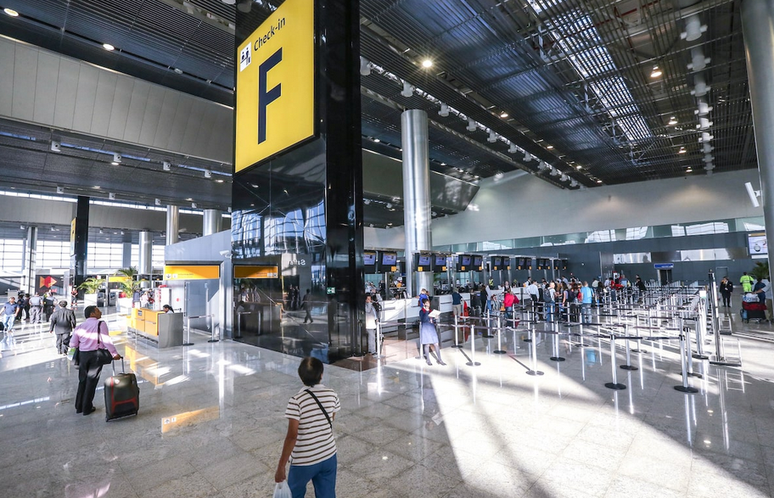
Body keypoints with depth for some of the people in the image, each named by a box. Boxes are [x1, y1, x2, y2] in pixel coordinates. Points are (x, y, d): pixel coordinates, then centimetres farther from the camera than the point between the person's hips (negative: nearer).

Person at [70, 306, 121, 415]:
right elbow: (106, 340, -15)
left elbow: (72, 344, 4)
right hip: (96, 355, -5)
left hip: (83, 355, 5)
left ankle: (79, 407, 26)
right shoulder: (100, 324, -9)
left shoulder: (80, 327, 6)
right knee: (91, 381, 5)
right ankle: (87, 408, 12)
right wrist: (114, 354, -9)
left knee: (82, 380, 17)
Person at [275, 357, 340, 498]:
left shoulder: (297, 401, -23)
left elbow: (291, 436, -22)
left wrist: (281, 466, -14)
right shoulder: (332, 394, -10)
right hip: (329, 457, 3)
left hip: (304, 461, -3)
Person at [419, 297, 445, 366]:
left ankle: (439, 360, 9)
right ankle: (428, 360, 18)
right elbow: (423, 320, -23)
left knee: (436, 344, 3)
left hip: (432, 328, 5)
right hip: (425, 329, -5)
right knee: (427, 344, 3)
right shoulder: (421, 311, -8)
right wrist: (427, 311, -25)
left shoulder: (430, 310, 10)